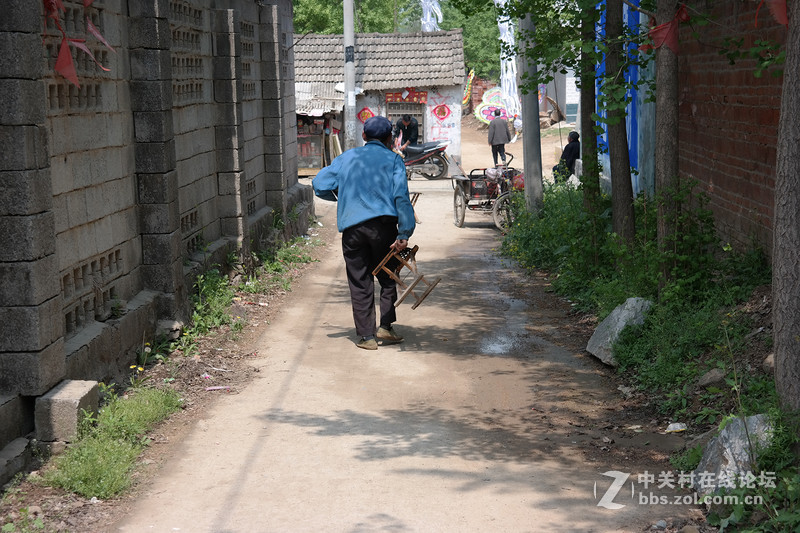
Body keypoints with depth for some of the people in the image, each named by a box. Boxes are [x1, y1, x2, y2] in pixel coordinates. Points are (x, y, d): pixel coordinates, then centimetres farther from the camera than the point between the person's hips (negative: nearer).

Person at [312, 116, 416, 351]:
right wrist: (404, 233, -10)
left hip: (351, 226, 2)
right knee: (387, 278, 15)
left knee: (360, 283, 7)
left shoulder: (346, 157, 15)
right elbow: (401, 197, -6)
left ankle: (366, 336, 8)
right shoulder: (393, 159, 6)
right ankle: (385, 327, 7)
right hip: (382, 223, -2)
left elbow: (320, 185, 9)